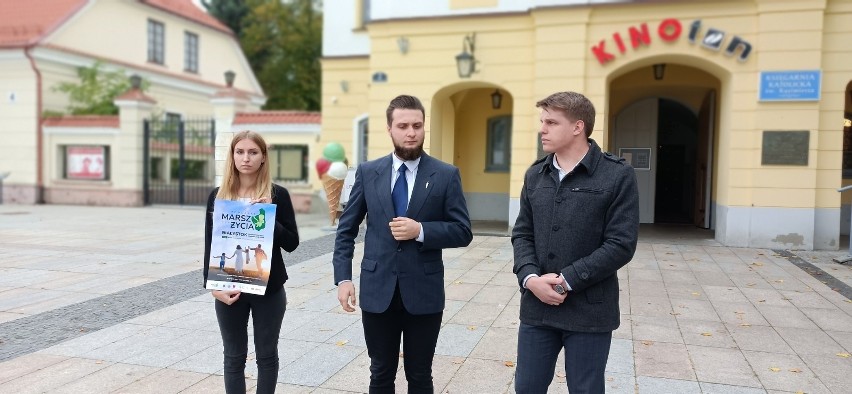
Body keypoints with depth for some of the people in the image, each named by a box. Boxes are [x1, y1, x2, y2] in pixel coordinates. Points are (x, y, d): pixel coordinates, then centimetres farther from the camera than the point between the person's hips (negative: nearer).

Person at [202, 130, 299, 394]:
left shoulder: (278, 195, -4)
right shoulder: (218, 196, 2)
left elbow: (291, 243, -4)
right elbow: (209, 246, 3)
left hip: (269, 289, -1)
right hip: (229, 289, 2)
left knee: (267, 355, 11)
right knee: (234, 357, 11)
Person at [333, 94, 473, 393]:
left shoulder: (446, 175, -3)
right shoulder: (368, 172, 3)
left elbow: (463, 232, -3)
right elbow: (346, 230, 5)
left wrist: (420, 231, -18)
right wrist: (343, 278, -5)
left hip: (423, 293, -1)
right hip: (377, 291, 2)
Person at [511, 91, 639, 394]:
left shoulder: (618, 175, -8)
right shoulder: (535, 175, 9)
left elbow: (621, 245, -13)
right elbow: (522, 234, 8)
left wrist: (566, 280, -17)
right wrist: (530, 278, -10)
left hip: (589, 311, -4)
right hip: (537, 306, 4)